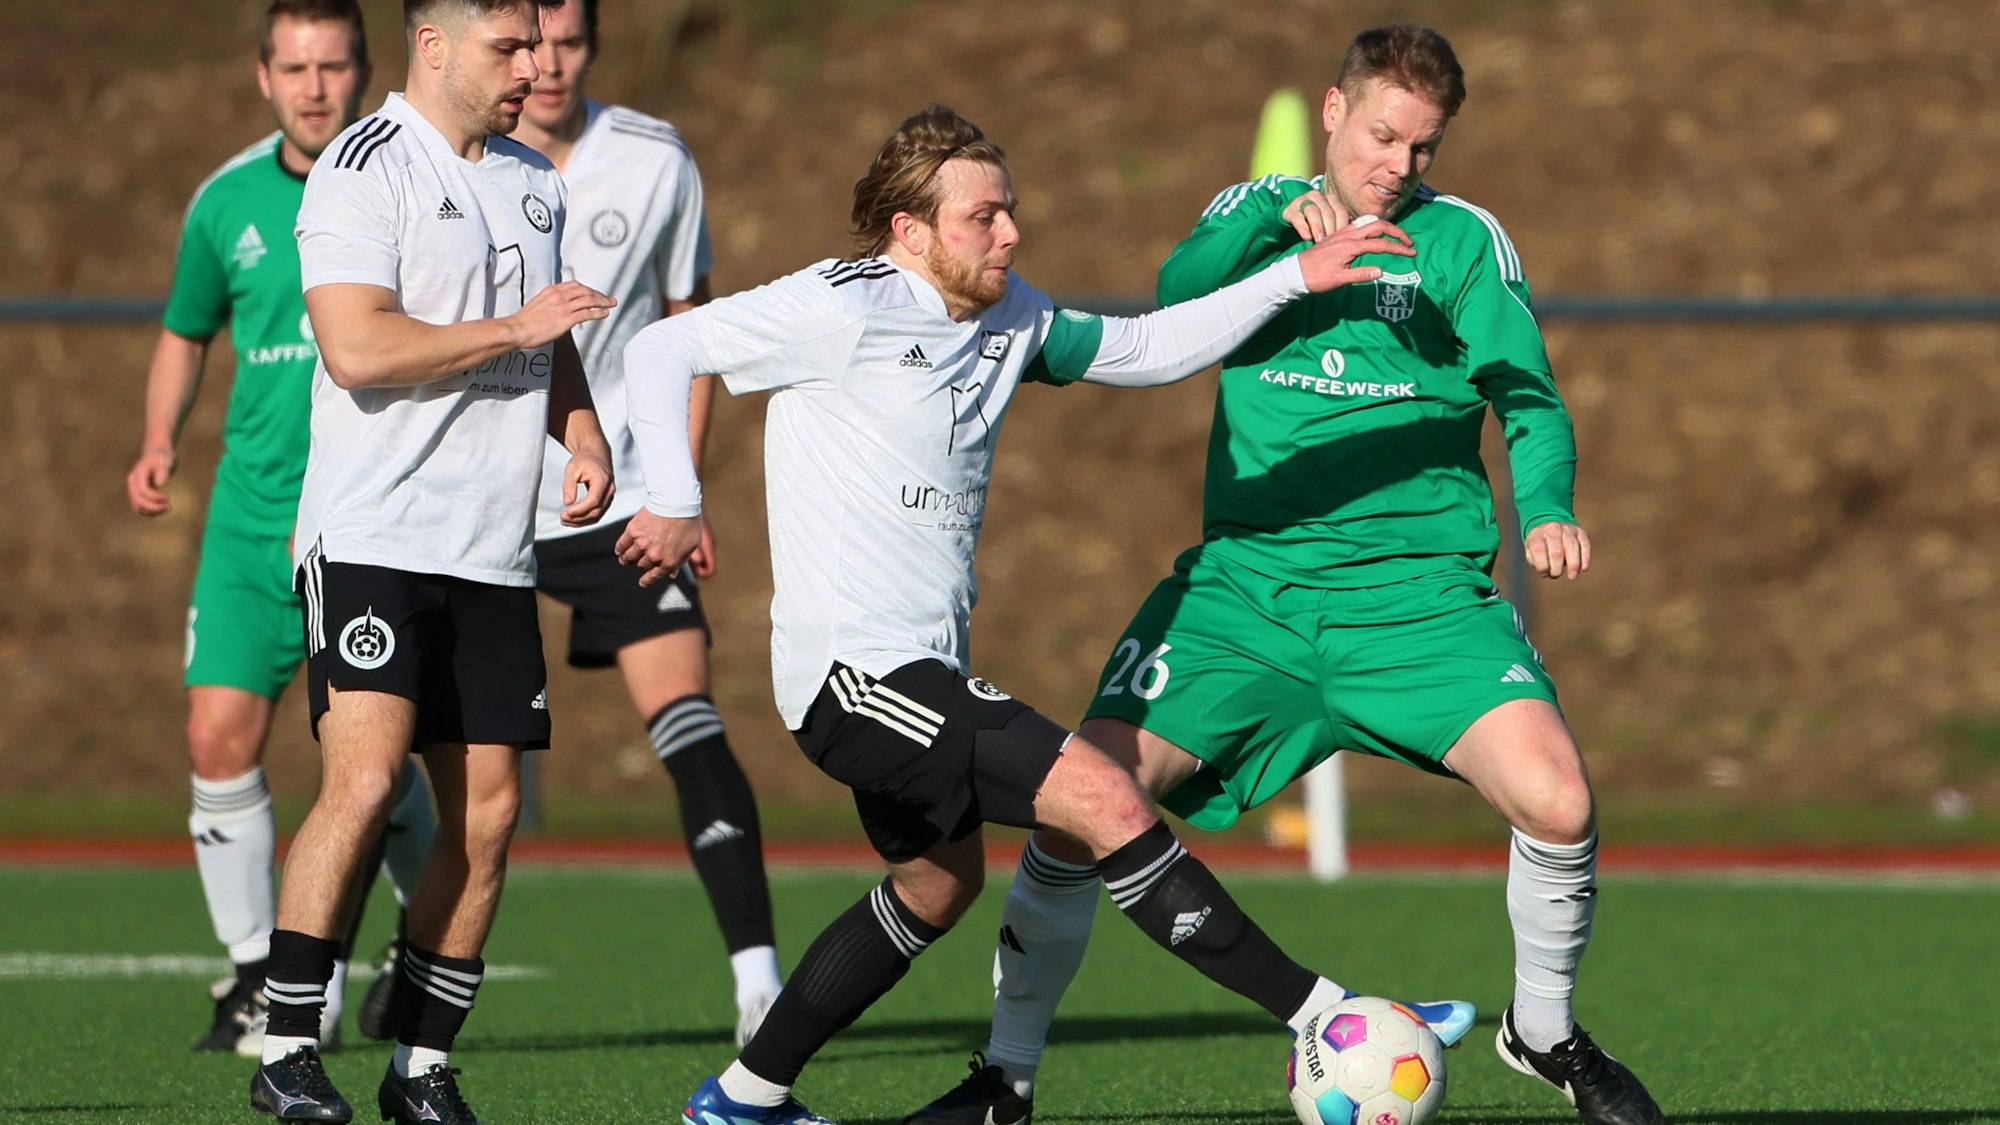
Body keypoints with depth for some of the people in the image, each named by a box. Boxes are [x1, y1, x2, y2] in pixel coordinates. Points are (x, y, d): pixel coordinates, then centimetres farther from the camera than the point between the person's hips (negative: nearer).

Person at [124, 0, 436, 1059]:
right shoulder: (227, 201, 6)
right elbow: (185, 333, 22)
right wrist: (160, 443, 6)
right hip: (253, 515, 3)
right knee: (220, 736, -5)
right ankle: (255, 972, 9)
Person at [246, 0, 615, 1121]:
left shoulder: (533, 181, 18)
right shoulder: (364, 170, -7)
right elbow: (358, 348, -19)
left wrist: (584, 434, 11)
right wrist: (512, 327, -15)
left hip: (494, 553, 7)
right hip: (371, 538, -7)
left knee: (488, 808, 3)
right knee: (366, 779, -19)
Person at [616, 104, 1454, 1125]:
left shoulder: (1008, 317, 11)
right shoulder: (843, 306, -12)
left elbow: (1144, 349, 18)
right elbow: (661, 349, -9)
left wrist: (1297, 278, 10)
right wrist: (674, 503, -16)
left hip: (920, 673, 10)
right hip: (851, 666, -10)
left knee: (938, 885, 25)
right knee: (1106, 802, -17)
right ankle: (1321, 1020, -16)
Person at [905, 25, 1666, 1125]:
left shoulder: (1459, 238, 6)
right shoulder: (1257, 214, 9)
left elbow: (1526, 393, -1)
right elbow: (1178, 293, -11)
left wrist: (1546, 507, -21)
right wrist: (1280, 221, -28)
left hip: (1417, 593, -1)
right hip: (1246, 582, 1)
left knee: (1556, 798, -20)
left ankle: (1544, 1032, 9)